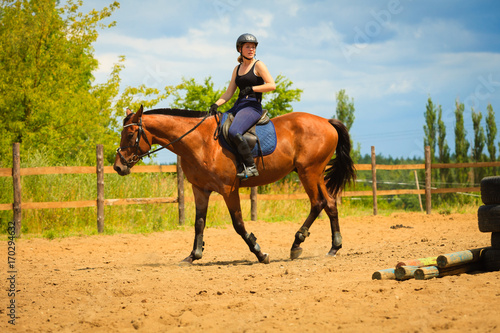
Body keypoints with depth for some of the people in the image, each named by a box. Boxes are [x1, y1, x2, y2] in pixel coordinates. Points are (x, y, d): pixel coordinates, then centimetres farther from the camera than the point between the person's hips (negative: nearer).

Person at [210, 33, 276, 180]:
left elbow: (272, 85, -10)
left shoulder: (258, 65, 0)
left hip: (253, 106, -8)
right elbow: (229, 93, 17)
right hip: (238, 106, 8)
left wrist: (251, 89, -14)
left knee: (234, 132, -32)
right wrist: (216, 104, 2)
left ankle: (250, 166, -25)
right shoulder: (237, 69, 18)